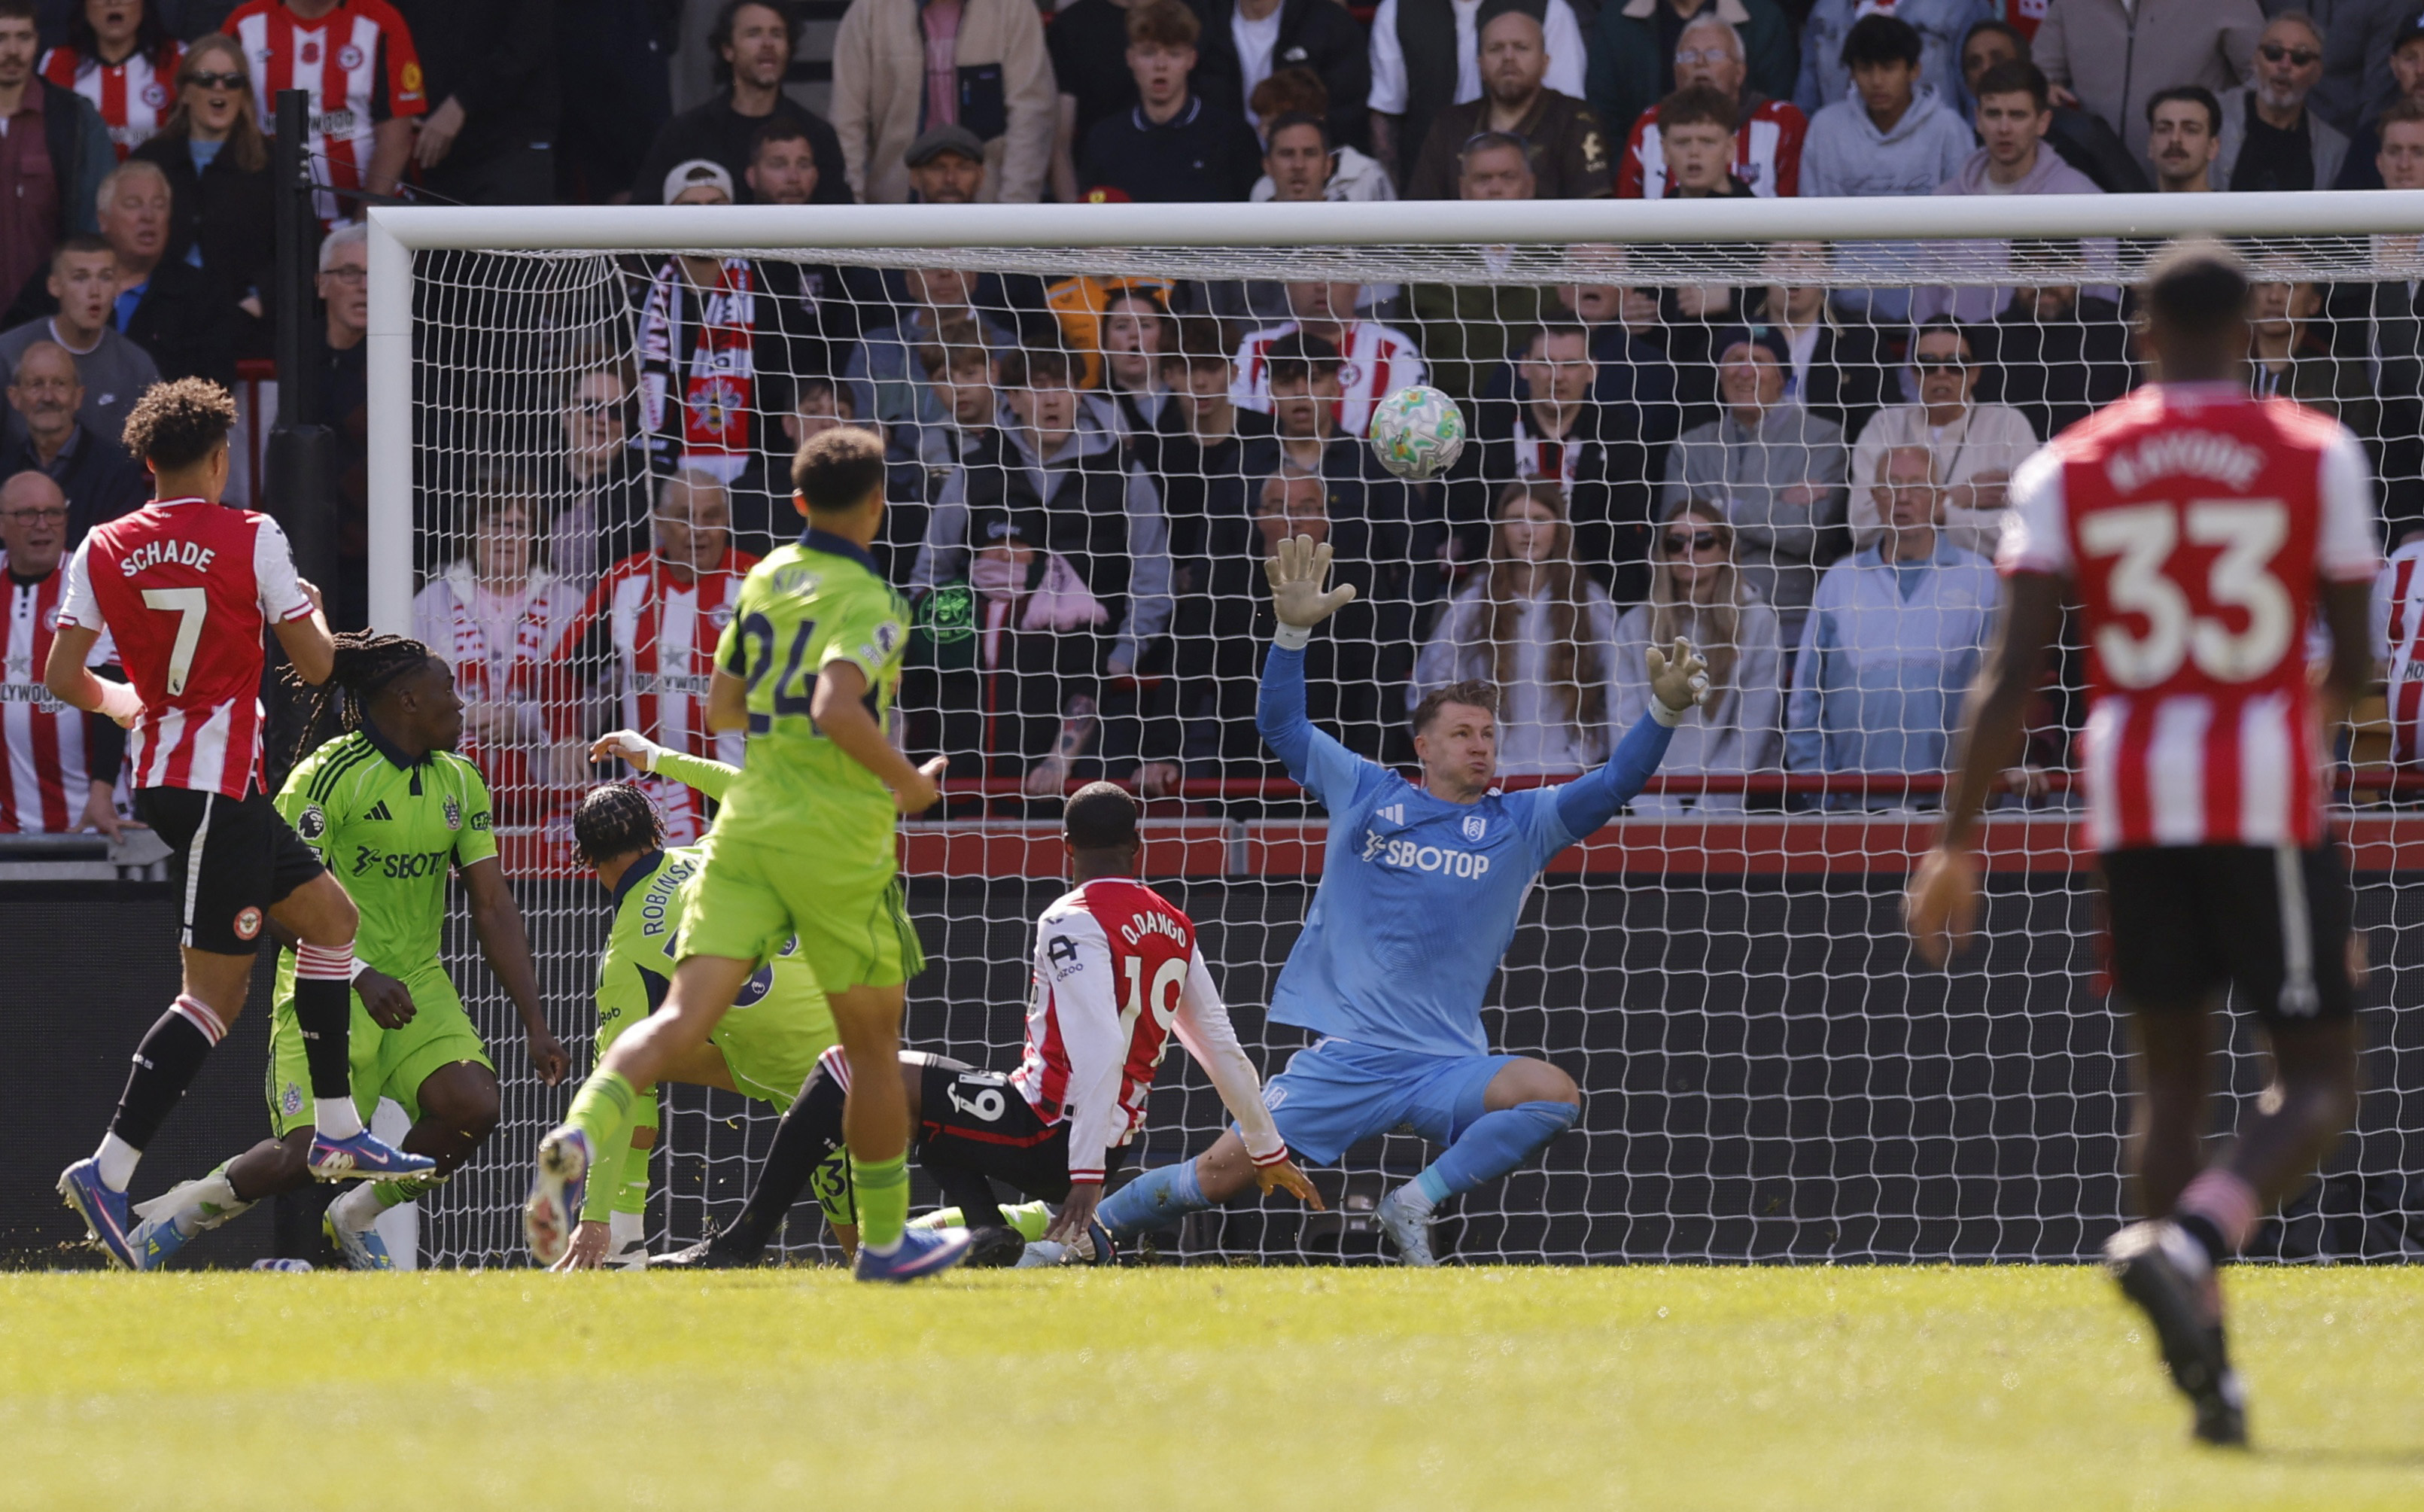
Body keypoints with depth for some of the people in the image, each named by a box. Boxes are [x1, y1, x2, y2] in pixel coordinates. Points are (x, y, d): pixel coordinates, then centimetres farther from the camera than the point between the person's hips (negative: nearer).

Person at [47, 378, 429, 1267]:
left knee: (330, 914, 21)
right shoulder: (251, 540, -9)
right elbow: (315, 665, -5)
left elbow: (62, 677, 2)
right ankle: (108, 1174, -17)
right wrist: (311, 609, 17)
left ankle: (337, 1129, 23)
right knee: (217, 988, -8)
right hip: (218, 784, -7)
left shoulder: (104, 551, 4)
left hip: (163, 777, 7)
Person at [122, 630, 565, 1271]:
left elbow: (494, 907, 9)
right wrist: (359, 975, -31)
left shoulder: (460, 785, 8)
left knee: (474, 1105, -20)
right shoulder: (328, 776, -13)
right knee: (305, 1156, -18)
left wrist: (536, 1024, 3)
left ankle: (355, 1217, 3)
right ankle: (179, 1212, 10)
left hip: (417, 985, 6)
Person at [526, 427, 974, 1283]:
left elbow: (722, 704, 21)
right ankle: (884, 1239, 20)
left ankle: (581, 1133, -34)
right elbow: (838, 708, -24)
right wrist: (908, 784, -11)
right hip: (838, 836, -5)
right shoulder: (868, 602, -9)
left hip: (747, 822, 5)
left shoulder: (766, 579, 12)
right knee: (872, 1043, 10)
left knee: (684, 1014, -8)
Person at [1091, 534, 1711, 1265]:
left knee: (1556, 1095, -26)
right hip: (1344, 1058, -1)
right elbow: (1281, 724, 7)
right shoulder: (1366, 796, 8)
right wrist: (1293, 633, -8)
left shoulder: (1519, 823, 8)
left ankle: (1415, 1204, -12)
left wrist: (1665, 712, -17)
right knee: (1220, 1171, -9)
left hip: (1445, 1068, 1)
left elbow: (1610, 787, -1)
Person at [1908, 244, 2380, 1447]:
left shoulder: (2066, 470, 3)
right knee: (2317, 1082, 3)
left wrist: (1957, 841, -2)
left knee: (2172, 1076, 13)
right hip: (2270, 798, -3)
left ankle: (2208, 1366, 6)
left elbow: (2013, 671, -5)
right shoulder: (2316, 457, 0)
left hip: (2131, 794, 3)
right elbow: (2353, 668, 2)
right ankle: (2188, 1242, -27)